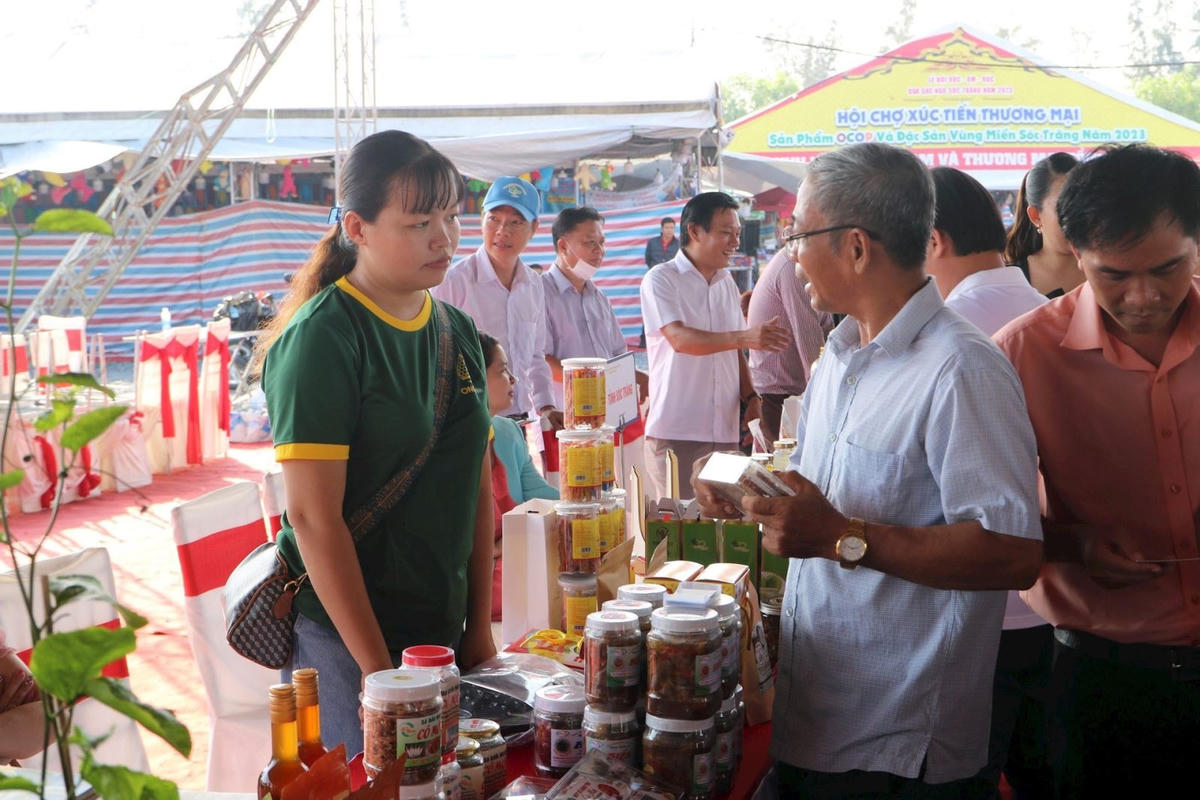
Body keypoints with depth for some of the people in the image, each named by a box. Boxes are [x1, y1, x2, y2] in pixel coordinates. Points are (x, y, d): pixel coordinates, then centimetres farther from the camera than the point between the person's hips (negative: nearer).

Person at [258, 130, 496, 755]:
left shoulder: (456, 331, 6)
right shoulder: (322, 338, -15)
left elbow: (477, 487, 9)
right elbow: (314, 518, -18)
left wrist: (480, 628, 6)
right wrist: (377, 665, -18)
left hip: (443, 629, 7)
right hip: (343, 638, -7)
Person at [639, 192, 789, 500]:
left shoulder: (727, 283, 16)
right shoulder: (661, 280, -4)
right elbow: (679, 338, -19)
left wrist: (750, 397, 4)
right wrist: (744, 337, -30)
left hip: (725, 432, 6)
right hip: (675, 434, -6)